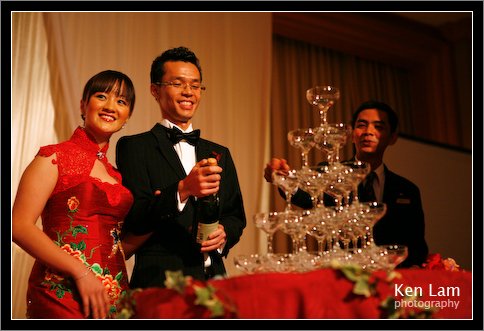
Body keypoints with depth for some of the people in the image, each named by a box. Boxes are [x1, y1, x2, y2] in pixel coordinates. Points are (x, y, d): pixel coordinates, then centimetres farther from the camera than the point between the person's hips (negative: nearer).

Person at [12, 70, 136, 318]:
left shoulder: (114, 174, 14)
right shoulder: (55, 157, -4)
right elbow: (19, 226, -12)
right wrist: (81, 272, -17)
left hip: (113, 297, 6)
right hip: (63, 294, -6)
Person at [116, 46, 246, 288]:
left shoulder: (220, 154, 15)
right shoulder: (134, 147, 0)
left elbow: (236, 216, 16)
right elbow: (132, 220, -10)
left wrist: (224, 233, -6)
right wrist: (182, 190, -23)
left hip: (213, 278, 4)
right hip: (159, 281, -4)